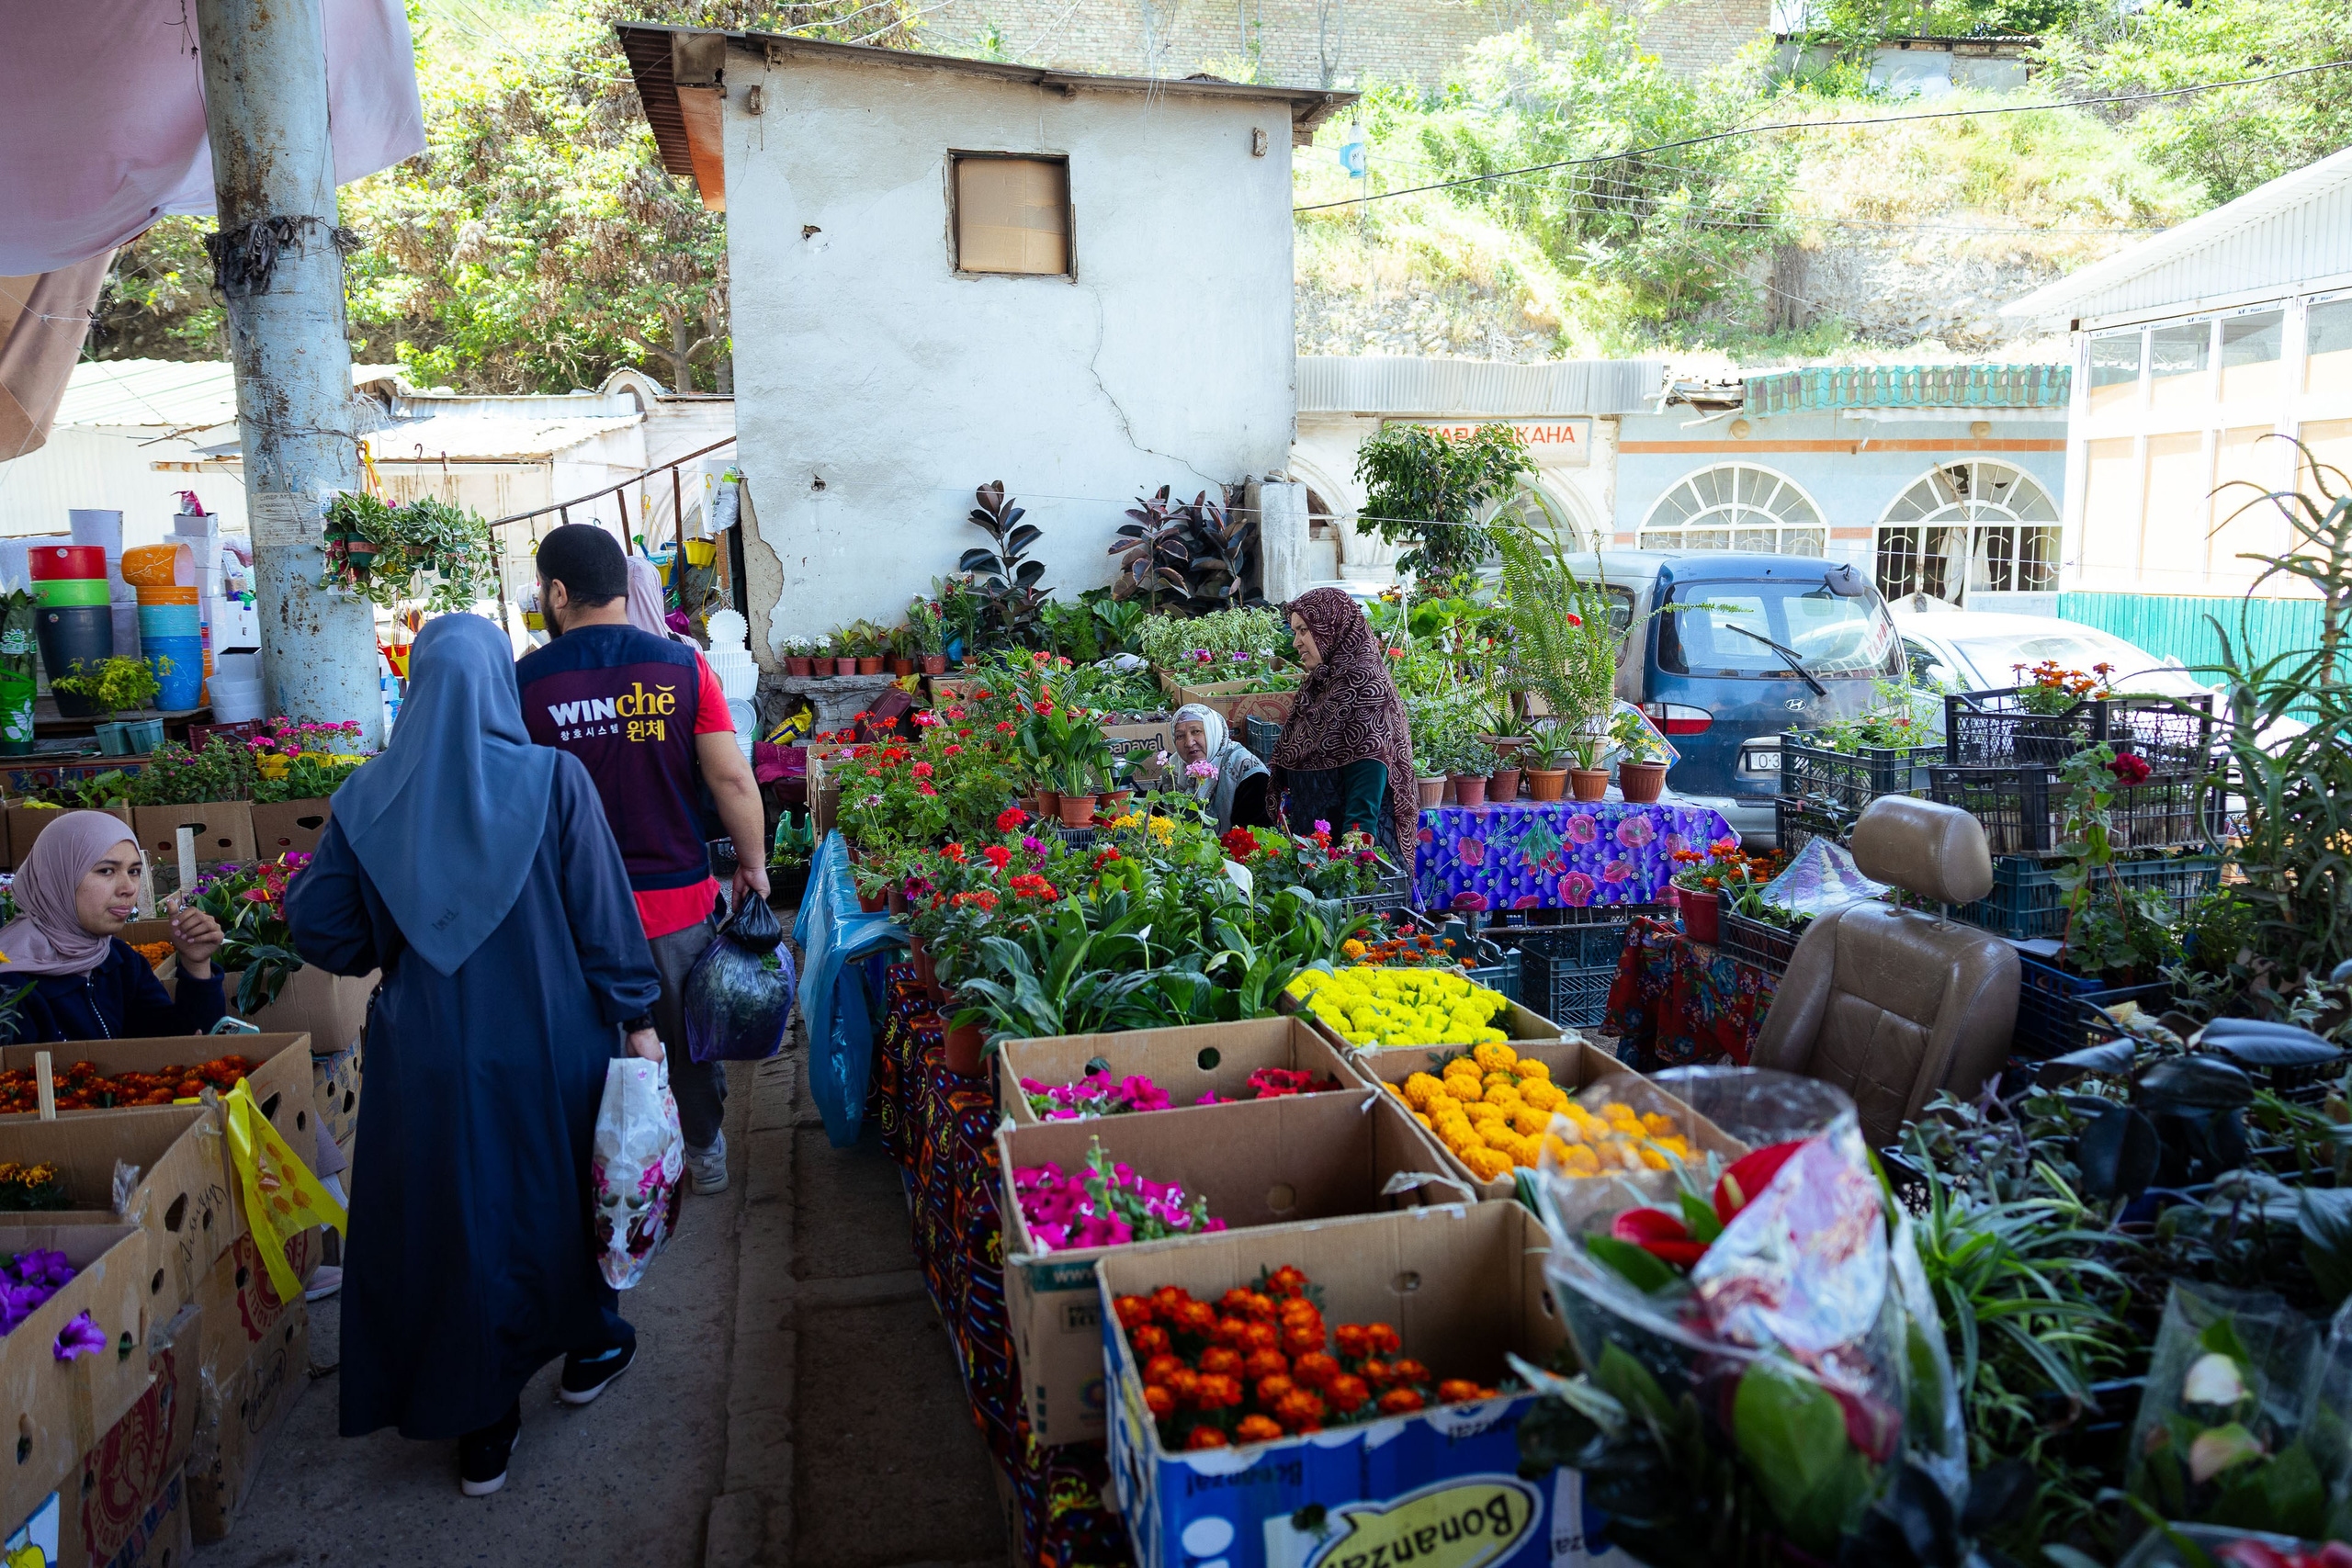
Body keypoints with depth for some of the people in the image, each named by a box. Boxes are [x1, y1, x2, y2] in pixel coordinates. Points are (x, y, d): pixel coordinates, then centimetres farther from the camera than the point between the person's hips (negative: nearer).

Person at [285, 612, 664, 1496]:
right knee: (564, 1187, 21)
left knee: (449, 1216, 14)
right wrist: (636, 1017, -1)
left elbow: (323, 933, 0)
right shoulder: (552, 779, -13)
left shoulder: (367, 798, -5)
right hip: (549, 1045, -1)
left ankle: (480, 1427, 24)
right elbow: (604, 913, -11)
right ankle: (588, 1345, 42)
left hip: (427, 1055, 2)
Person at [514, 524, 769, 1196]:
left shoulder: (523, 680, -9)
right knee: (690, 1035, 19)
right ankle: (703, 1154, 35)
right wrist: (752, 863, 4)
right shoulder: (682, 666, -8)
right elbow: (731, 777, -9)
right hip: (678, 897, 1)